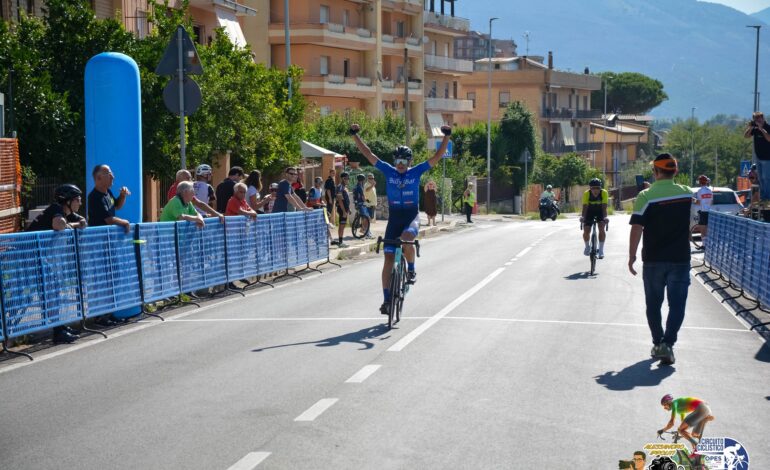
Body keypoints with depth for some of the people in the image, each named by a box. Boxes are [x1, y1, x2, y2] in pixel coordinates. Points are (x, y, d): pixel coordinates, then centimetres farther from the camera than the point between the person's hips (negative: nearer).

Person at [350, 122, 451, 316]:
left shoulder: (416, 172, -2)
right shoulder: (388, 171, 1)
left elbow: (437, 157, -6)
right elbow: (368, 154, -1)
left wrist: (446, 137, -16)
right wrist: (355, 136, -8)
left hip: (412, 216, -2)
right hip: (394, 217, 2)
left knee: (406, 238, -35)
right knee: (389, 258, -3)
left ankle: (411, 270, -6)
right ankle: (387, 299, 2)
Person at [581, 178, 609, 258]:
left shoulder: (604, 193, -28)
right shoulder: (586, 194, -28)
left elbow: (604, 207, -33)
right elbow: (585, 207, -33)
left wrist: (605, 217, -47)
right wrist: (583, 217, -49)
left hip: (600, 211, 0)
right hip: (590, 211, 0)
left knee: (601, 228, -21)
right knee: (586, 231, -9)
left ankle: (601, 250, -12)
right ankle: (587, 247, 21)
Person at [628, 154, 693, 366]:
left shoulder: (646, 196, -10)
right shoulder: (687, 193, 0)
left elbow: (636, 228, -13)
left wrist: (632, 256, -5)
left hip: (653, 260, -1)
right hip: (680, 259, 1)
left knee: (653, 304, 14)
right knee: (677, 304, 2)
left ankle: (658, 344, 21)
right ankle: (667, 344, -13)